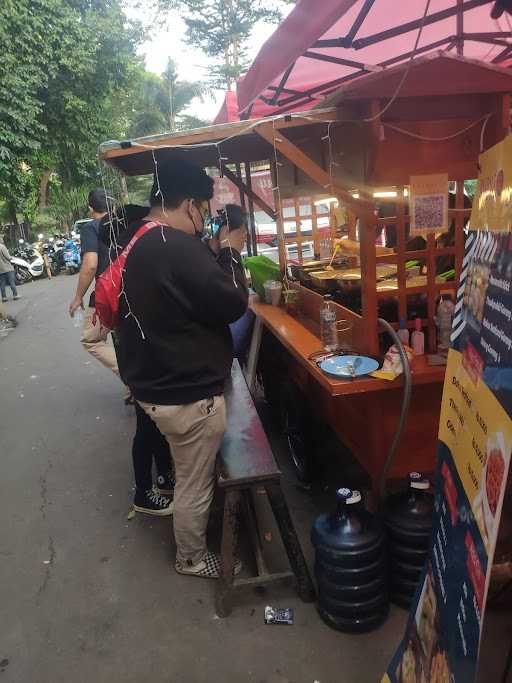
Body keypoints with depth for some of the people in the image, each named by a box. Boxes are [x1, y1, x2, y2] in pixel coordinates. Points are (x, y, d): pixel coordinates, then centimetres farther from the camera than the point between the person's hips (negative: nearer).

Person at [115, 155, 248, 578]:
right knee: (195, 484, 12)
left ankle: (192, 546, 51)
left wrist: (214, 254, 6)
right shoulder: (180, 248, -27)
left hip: (155, 382, 10)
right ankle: (192, 559, 34)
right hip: (188, 392, -10)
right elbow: (232, 304, -20)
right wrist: (229, 253, -7)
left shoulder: (135, 243, 4)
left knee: (189, 475, 30)